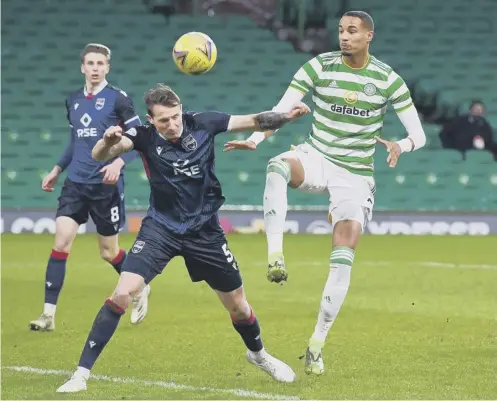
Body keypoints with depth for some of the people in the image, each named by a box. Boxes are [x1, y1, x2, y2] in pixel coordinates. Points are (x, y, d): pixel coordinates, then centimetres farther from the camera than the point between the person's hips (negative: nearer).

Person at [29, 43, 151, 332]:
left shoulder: (118, 99, -6)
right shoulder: (73, 101, 11)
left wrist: (119, 162, -22)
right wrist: (57, 169, 17)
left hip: (106, 185, -4)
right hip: (75, 183, 4)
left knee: (109, 252, 7)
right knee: (61, 242, -10)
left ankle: (140, 291, 35)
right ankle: (49, 314, -10)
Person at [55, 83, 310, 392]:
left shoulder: (202, 124, -11)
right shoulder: (145, 136, -14)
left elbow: (254, 121, -4)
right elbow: (100, 155, -27)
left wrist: (288, 116, -20)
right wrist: (108, 141, -49)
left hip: (205, 230, 2)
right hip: (161, 228, -2)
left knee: (238, 305, 11)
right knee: (122, 294, -20)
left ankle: (258, 354, 44)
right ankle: (82, 373, -14)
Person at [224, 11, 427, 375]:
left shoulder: (388, 79, -4)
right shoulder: (319, 67, -4)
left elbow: (419, 135, -4)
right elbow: (282, 110, -10)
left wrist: (401, 146, -27)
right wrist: (255, 139, -28)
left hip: (355, 174, 0)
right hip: (317, 158, 0)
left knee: (343, 259, -11)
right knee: (278, 165, -37)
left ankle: (317, 344, -1)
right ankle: (275, 255, -40)